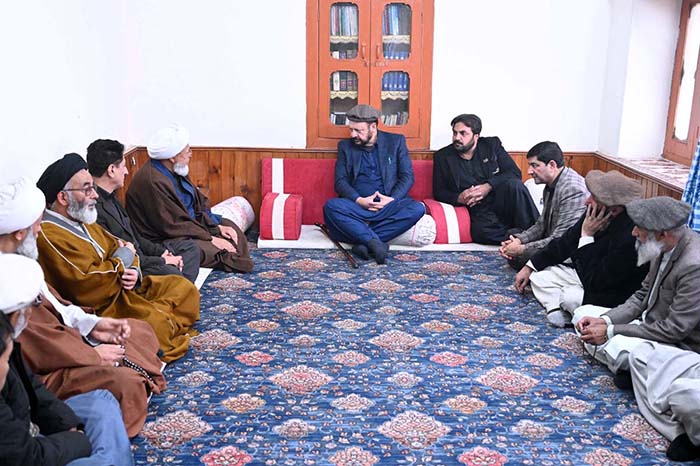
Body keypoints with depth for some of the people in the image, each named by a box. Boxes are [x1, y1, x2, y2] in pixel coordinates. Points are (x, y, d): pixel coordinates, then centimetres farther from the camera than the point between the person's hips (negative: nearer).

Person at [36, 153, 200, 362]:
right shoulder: (49, 236, -21)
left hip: (122, 288, 10)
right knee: (155, 322, -29)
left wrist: (133, 272, -7)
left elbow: (117, 246, 16)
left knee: (184, 288, 8)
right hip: (99, 308, -10)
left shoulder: (83, 222, 11)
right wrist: (123, 259, -10)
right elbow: (90, 289, -27)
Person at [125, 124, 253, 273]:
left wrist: (217, 226, -2)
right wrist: (211, 239, -21)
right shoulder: (153, 182, -26)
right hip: (164, 240, -11)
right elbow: (174, 225, -26)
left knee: (229, 227, 7)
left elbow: (199, 203, 11)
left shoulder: (174, 171, 4)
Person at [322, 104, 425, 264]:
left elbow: (407, 176, 3)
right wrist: (359, 200, -15)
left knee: (417, 208, -30)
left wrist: (392, 199, -15)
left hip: (389, 205, 0)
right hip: (357, 205, 0)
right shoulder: (345, 146, 11)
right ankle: (376, 242, -33)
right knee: (331, 206, -30)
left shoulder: (396, 141, 8)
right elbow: (340, 181, 4)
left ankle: (364, 240, -28)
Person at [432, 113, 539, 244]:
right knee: (481, 232, -35)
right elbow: (438, 192, 8)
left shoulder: (492, 145, 9)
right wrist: (459, 198, -13)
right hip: (479, 214, -1)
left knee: (514, 184, -32)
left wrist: (488, 187, -15)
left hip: (501, 202, 1)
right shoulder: (442, 157, 10)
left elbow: (515, 172, 0)